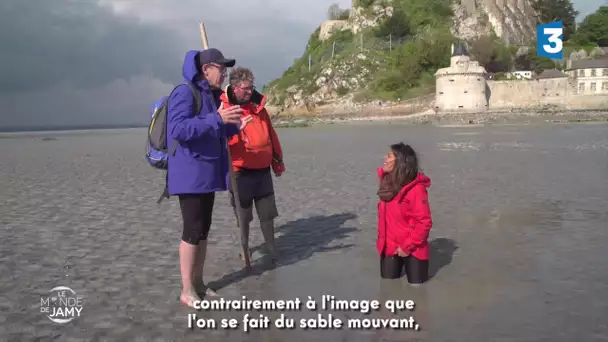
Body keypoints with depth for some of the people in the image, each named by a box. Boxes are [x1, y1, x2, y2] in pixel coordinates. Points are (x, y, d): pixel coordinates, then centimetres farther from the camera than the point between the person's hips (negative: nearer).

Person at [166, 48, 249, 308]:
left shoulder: (209, 95, 15)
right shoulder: (184, 93, -14)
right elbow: (177, 130, -27)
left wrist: (234, 127, 8)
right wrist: (217, 119, -31)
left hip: (207, 173, 9)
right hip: (190, 173, -9)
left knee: (203, 230, 12)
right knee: (193, 230, -6)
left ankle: (198, 283, 23)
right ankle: (187, 291, 4)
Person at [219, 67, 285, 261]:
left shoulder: (258, 106, 7)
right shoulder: (224, 108, -10)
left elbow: (271, 134, 14)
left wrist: (278, 161, 17)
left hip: (263, 170, 4)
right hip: (240, 172, -4)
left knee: (267, 212, 11)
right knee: (243, 215, 10)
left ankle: (270, 245, 25)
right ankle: (244, 247, 27)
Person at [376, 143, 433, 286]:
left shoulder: (416, 189, -21)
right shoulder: (388, 183, 1)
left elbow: (424, 222, -19)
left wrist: (408, 246, -17)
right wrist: (382, 240, 7)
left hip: (412, 250, -6)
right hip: (390, 247, 6)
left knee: (416, 285, 8)